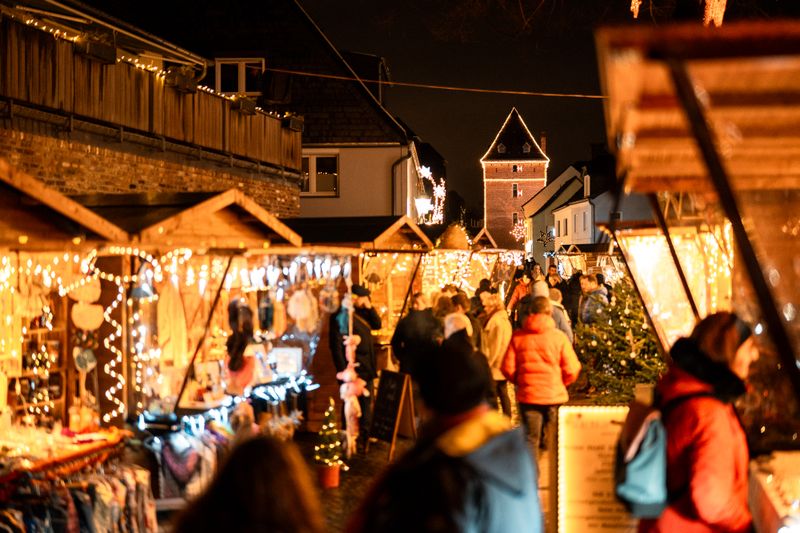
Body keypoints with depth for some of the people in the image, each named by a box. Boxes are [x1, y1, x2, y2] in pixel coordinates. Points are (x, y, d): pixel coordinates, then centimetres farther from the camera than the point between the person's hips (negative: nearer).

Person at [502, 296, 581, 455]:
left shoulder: (518, 336, -2)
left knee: (531, 439, 7)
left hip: (528, 394, 1)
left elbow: (508, 368, -3)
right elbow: (571, 370, -7)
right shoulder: (559, 336, -6)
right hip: (554, 395, -1)